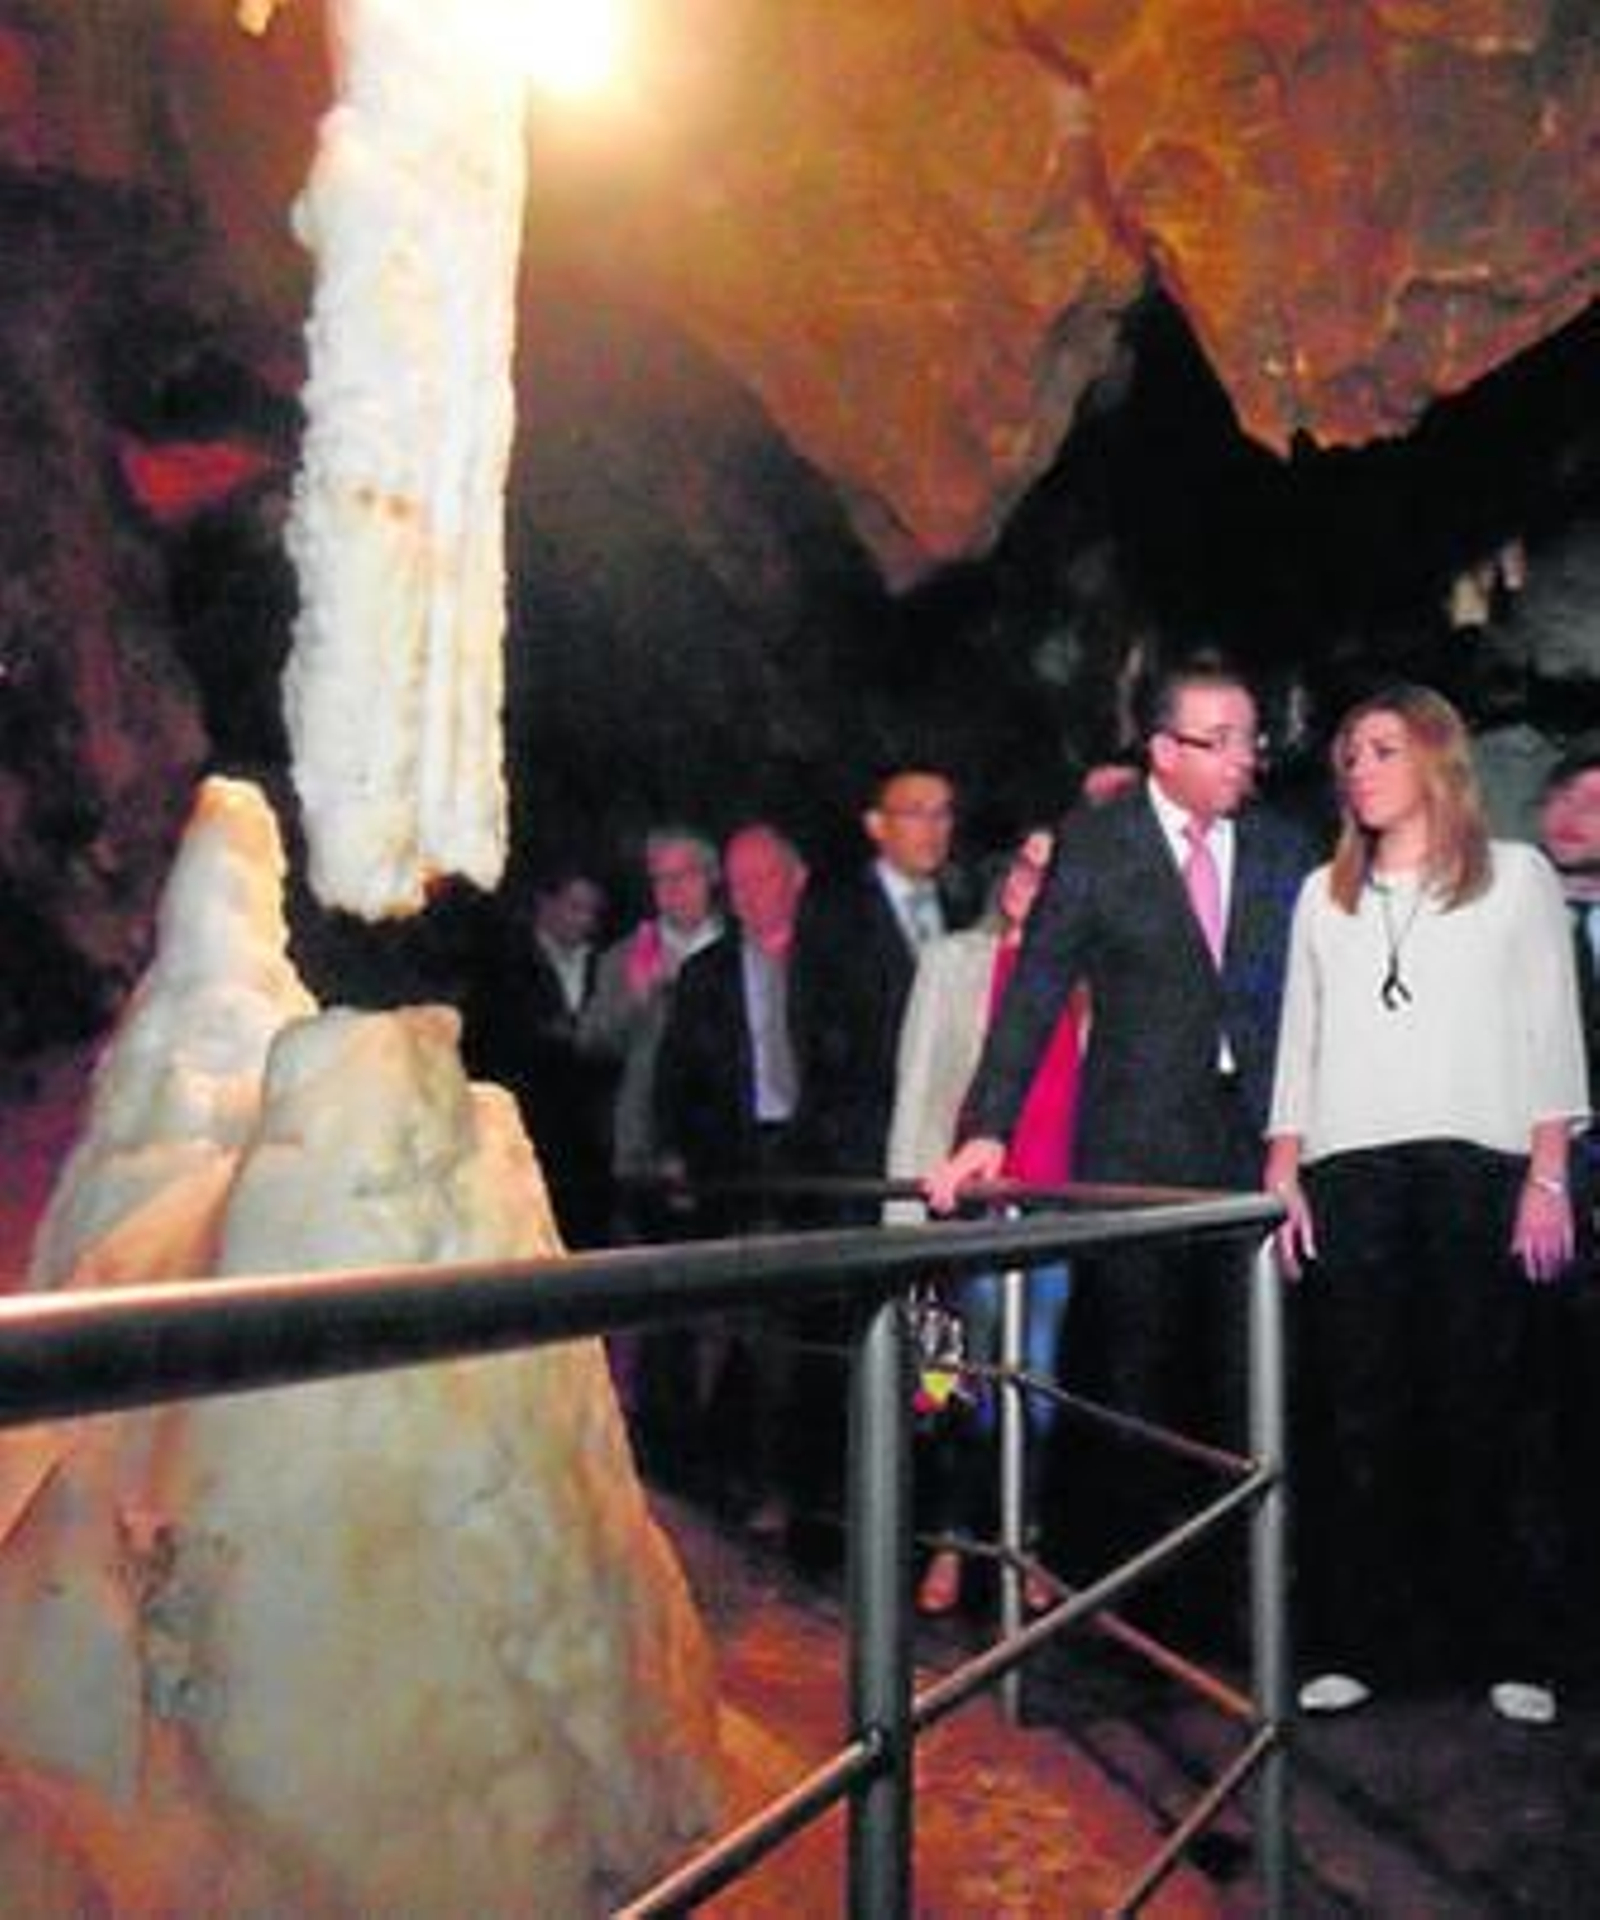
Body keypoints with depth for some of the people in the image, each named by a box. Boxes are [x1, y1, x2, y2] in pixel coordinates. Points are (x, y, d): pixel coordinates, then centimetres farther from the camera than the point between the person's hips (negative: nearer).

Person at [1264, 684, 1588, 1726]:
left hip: (1478, 1168, -2)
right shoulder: (1325, 894, 19)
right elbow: (1300, 1042, 15)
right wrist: (1283, 1175, 5)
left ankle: (1509, 1650, 9)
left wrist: (1549, 1179, -5)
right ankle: (1356, 1642, 7)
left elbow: (1552, 1034, 5)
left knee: (1479, 1408, -2)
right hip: (1348, 1173, 2)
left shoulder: (1517, 875, 11)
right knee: (1356, 1413, 0)